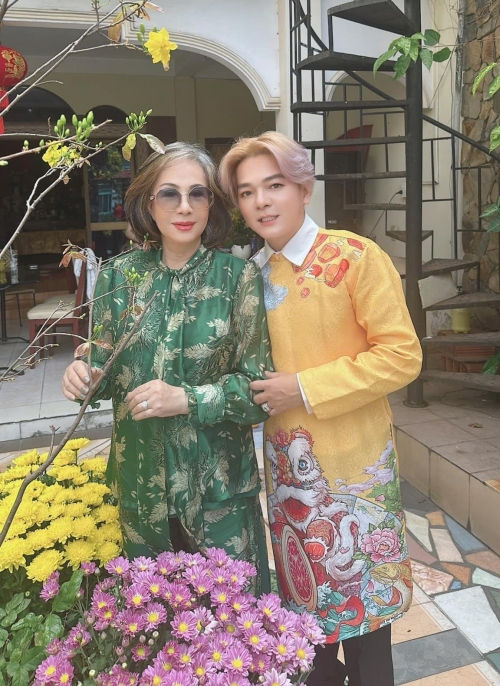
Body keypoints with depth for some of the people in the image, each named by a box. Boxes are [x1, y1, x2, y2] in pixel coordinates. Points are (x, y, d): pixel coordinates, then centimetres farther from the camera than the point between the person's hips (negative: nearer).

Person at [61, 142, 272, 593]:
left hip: (219, 485, -2)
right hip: (140, 481, 3)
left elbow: (259, 387, -9)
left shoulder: (239, 277, -9)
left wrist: (188, 399, -23)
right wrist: (84, 377, -15)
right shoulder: (120, 275, -1)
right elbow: (109, 370, 6)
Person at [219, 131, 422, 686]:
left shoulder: (356, 256, -13)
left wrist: (306, 387, -19)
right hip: (288, 461, 5)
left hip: (352, 459, -5)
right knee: (306, 586, 21)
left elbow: (401, 355, -17)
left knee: (360, 592, 13)